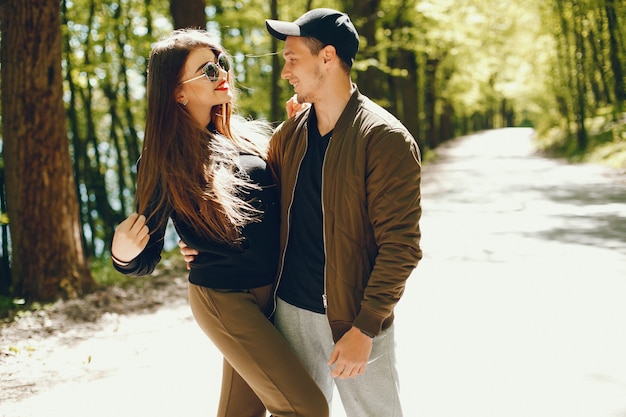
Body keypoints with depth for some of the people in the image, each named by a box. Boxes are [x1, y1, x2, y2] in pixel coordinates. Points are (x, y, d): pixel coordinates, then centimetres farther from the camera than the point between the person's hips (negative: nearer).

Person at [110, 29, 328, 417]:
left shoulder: (248, 134, 3)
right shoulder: (166, 159, -12)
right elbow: (146, 259, -9)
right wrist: (123, 254, -33)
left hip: (271, 291, 6)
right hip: (225, 298, -6)